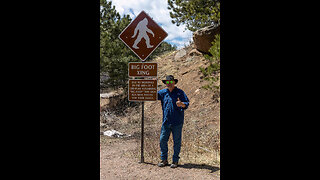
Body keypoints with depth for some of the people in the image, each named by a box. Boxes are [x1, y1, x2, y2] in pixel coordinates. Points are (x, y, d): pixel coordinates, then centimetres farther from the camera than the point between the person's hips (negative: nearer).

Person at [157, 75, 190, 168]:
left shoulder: (180, 92, 0)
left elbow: (187, 104, -6)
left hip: (177, 122, -3)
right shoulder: (163, 92, 10)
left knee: (177, 141, 4)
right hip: (166, 121, 3)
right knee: (162, 140, 5)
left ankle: (175, 161, 16)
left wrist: (181, 104, -27)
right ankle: (164, 160, 18)